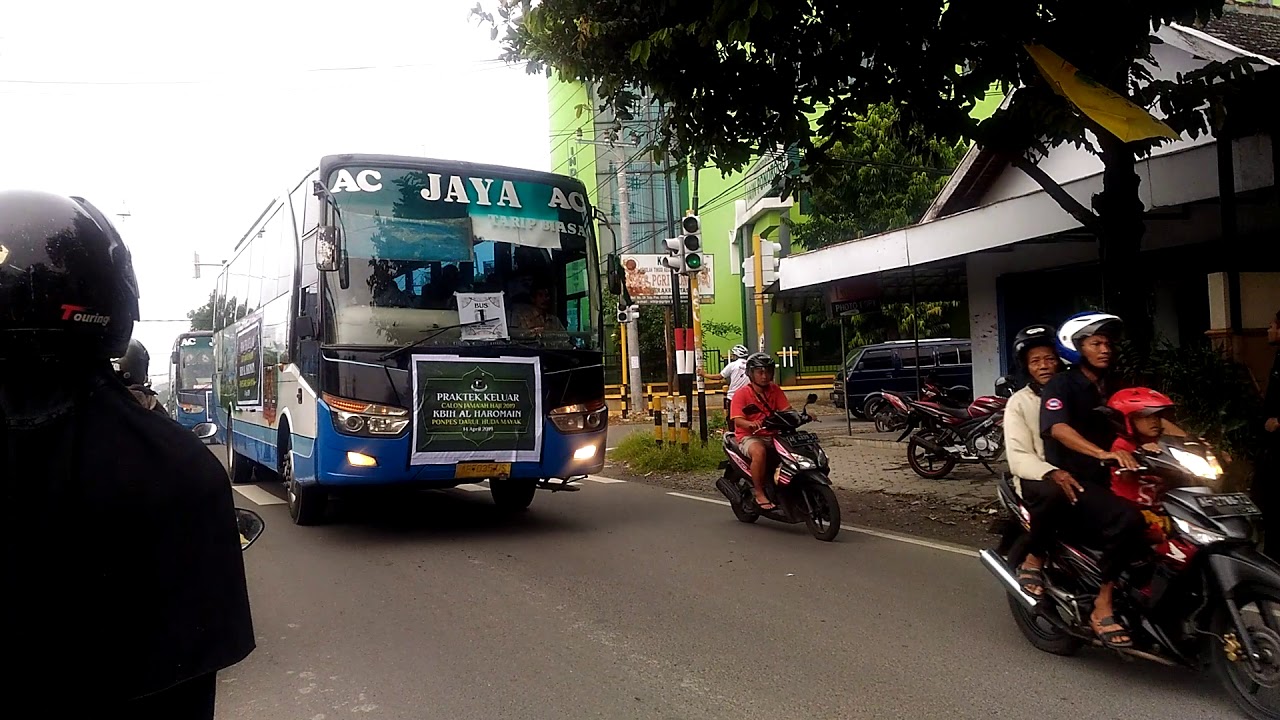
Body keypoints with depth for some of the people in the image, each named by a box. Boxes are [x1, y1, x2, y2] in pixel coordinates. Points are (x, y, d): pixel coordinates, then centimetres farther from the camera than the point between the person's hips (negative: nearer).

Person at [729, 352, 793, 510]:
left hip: (772, 434, 5)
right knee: (759, 452, -37)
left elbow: (787, 410, 2)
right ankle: (758, 493, -22)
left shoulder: (774, 389, 10)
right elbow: (737, 420, -16)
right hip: (749, 436, -5)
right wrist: (750, 424, -39)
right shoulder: (741, 394, -6)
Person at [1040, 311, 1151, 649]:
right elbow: (1058, 428, -26)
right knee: (1127, 519, -31)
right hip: (1072, 482, -8)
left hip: (1107, 478, 8)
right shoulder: (1061, 386, -7)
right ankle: (1103, 607, -22)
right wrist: (1103, 453, -41)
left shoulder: (1113, 385, 18)